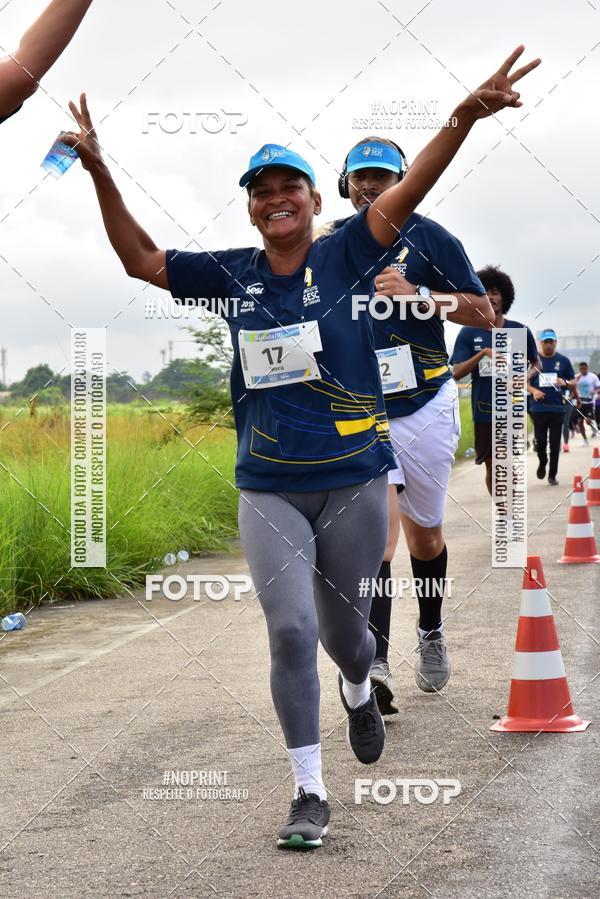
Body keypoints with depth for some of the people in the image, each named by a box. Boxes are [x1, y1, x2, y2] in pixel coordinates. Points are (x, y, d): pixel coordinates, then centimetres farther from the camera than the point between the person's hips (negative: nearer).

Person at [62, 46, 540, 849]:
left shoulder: (343, 257, -5)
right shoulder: (233, 275, 3)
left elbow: (405, 195, -18)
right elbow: (141, 259, 9)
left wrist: (462, 119, -32)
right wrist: (101, 173, 0)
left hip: (354, 482, -1)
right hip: (269, 490, 1)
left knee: (344, 631, 15)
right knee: (291, 631, -12)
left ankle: (358, 692, 53)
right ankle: (309, 793, -3)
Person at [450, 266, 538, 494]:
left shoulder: (520, 331, 3)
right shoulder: (469, 334, 0)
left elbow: (535, 363, 17)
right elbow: (456, 373, -7)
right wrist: (483, 353, -21)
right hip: (484, 411, 1)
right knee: (491, 467, 10)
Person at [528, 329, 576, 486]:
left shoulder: (563, 361, 5)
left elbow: (573, 382, 8)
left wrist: (565, 383, -14)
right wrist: (533, 391, -13)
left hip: (557, 408, 0)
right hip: (538, 407, 0)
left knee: (555, 443, 0)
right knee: (540, 441, 3)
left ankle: (552, 475, 8)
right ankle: (542, 464, 31)